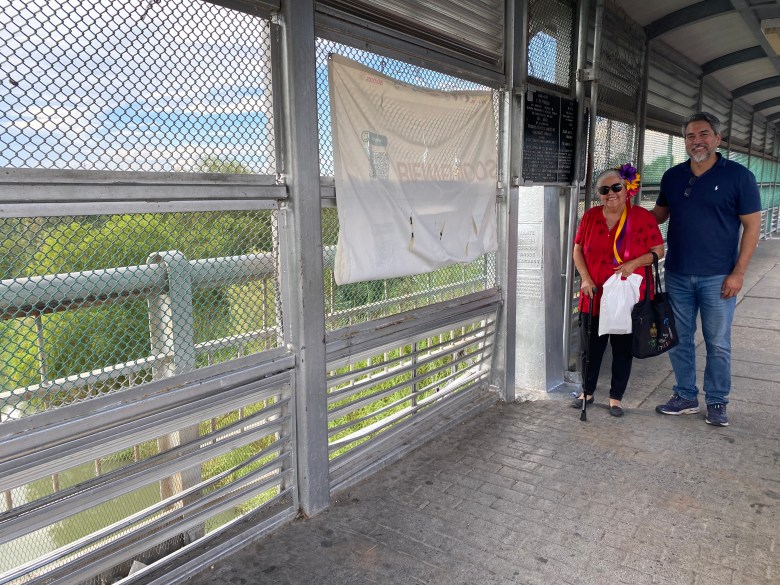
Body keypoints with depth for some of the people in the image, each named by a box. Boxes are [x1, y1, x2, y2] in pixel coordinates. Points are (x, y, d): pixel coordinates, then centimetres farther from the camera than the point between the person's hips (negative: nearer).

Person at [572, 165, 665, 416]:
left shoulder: (643, 217, -4)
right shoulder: (590, 216, 3)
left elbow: (658, 251, 0)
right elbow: (578, 250, 8)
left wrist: (634, 263, -17)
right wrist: (586, 279, -5)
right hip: (595, 296, 2)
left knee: (623, 349, 10)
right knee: (590, 347, 10)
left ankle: (616, 397, 26)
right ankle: (587, 392, 30)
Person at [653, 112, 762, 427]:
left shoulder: (738, 176, -5)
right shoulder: (672, 176, 6)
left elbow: (752, 225, -5)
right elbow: (659, 214, 17)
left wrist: (738, 272, -12)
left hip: (717, 278, -4)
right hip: (677, 275, 4)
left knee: (718, 343, 6)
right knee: (679, 339, 11)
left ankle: (717, 402, 22)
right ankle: (685, 397, 26)